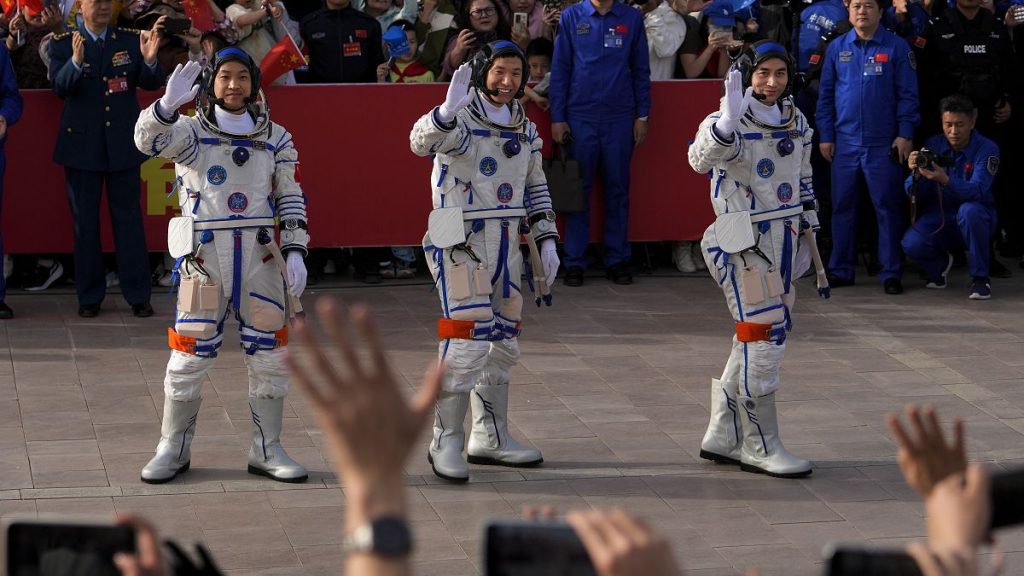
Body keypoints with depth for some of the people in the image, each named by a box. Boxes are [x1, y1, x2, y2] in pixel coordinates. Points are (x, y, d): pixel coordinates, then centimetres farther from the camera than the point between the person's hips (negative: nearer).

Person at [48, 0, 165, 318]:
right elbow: (60, 87, -16)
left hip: (122, 145, 1)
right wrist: (76, 62, -36)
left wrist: (149, 59, -25)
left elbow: (151, 84, -4)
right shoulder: (63, 44, -2)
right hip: (82, 145, -1)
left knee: (128, 218, 4)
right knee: (85, 221, 7)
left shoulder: (130, 40, 2)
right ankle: (89, 296, 15)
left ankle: (138, 295, 8)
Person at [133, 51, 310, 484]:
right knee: (189, 355, 1)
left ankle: (267, 451, 18)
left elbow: (290, 197, 11)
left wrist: (295, 250, 0)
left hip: (260, 256, 3)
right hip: (204, 254, -2)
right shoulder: (191, 132, 1)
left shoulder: (274, 138, 9)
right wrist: (168, 104, -38)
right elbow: (148, 140, -19)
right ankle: (173, 449, 14)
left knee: (269, 355, 6)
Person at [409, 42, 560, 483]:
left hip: (506, 244, 8)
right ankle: (445, 442, -3)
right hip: (461, 243, -8)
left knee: (502, 341, 13)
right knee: (466, 342, -12)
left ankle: (490, 437, 25)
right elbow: (422, 143, -33)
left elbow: (535, 187, 21)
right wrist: (448, 110, -52)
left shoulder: (524, 127, 13)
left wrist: (546, 240, 13)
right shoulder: (461, 120, -11)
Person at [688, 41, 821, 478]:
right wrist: (728, 122, -50)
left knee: (761, 339, 12)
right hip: (744, 244, -8)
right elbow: (701, 159, -34)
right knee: (762, 336, -8)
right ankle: (760, 446, 1)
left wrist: (807, 231, 22)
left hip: (784, 242, 8)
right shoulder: (728, 125, -12)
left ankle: (722, 435, 23)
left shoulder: (797, 123, 10)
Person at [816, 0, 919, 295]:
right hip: (845, 142, 3)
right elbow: (825, 94, 11)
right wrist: (825, 135, 6)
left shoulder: (896, 47, 0)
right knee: (842, 206, 7)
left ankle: (891, 273, 6)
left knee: (888, 207, 0)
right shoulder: (837, 48, 8)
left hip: (883, 143, -3)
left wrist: (905, 134, -7)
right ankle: (840, 270, 15)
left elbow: (907, 94, 0)